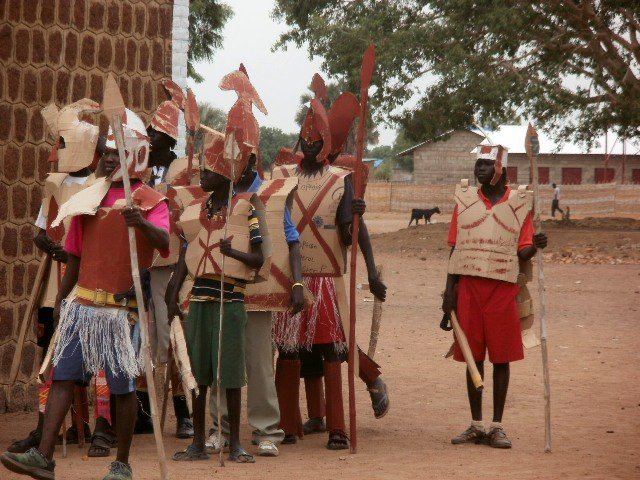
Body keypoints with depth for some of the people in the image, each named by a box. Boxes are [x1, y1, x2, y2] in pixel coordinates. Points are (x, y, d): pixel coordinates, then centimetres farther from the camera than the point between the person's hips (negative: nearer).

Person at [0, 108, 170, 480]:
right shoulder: (90, 198, 12)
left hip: (122, 308, -5)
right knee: (63, 376, -3)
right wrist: (61, 299, 20)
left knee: (123, 386, 1)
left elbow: (164, 243, -22)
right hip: (83, 305, 5)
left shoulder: (151, 202, -3)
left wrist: (142, 224, -42)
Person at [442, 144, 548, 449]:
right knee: (473, 357, 4)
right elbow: (455, 248, 8)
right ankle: (476, 426, 13)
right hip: (469, 285, 1)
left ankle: (497, 427, 7)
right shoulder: (464, 200, 7)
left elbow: (521, 252, 2)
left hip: (503, 289, -1)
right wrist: (450, 290, 2)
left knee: (501, 357, 1)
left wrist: (534, 246, -20)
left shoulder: (519, 203, 3)